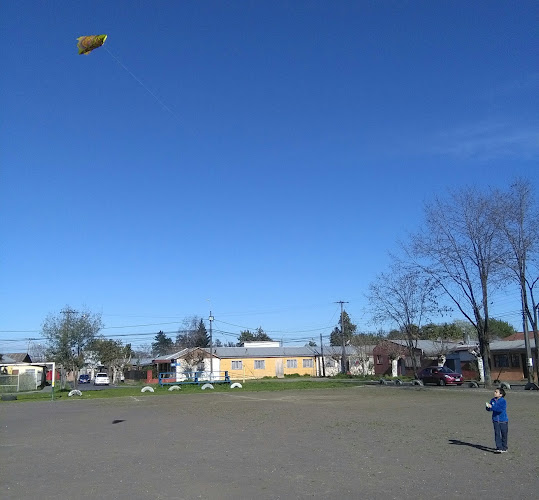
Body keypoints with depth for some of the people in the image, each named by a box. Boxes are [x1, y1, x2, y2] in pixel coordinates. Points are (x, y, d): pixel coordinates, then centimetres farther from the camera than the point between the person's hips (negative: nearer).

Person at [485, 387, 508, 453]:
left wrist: (492, 407, -29)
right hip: (495, 420, 4)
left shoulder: (503, 401, -13)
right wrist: (488, 407, -17)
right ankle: (499, 448, -2)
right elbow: (488, 409, 6)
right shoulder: (492, 400, 4)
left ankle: (504, 448, 23)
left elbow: (501, 409, -27)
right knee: (497, 434, -3)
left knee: (504, 435, 8)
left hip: (503, 421, -4)